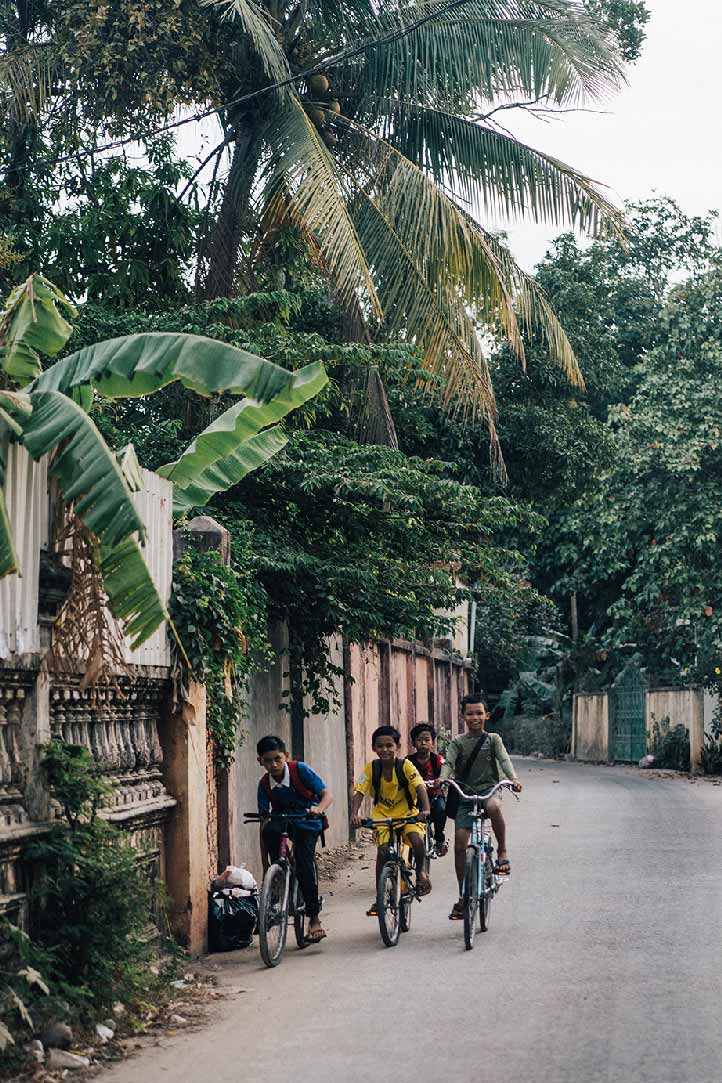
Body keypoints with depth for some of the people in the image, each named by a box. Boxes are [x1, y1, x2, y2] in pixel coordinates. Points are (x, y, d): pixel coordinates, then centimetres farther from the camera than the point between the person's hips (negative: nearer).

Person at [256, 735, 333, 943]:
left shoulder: (300, 769, -17)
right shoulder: (265, 785, -10)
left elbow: (327, 795, -18)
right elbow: (264, 822, -10)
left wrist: (318, 808, -43)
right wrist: (265, 865, -13)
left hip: (307, 823, -2)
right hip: (283, 820, 2)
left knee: (304, 864, -21)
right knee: (269, 830, -32)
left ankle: (314, 918, -6)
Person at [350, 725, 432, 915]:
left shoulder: (405, 766, -15)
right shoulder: (371, 768, -10)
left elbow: (420, 787, -25)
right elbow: (359, 792, -16)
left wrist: (425, 809, -41)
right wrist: (354, 814, -33)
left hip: (407, 813, -1)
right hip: (382, 815, 1)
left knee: (417, 840, -27)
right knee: (383, 850, -16)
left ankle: (420, 872, 4)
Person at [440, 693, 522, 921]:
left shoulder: (493, 739, 6)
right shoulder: (457, 742, 7)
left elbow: (504, 760, -8)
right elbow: (448, 764, -7)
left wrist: (513, 778, -28)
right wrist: (442, 780, -30)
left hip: (488, 789, -2)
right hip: (465, 794, 2)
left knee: (493, 806, -39)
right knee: (460, 843, -5)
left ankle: (502, 853, -18)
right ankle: (463, 898, 7)